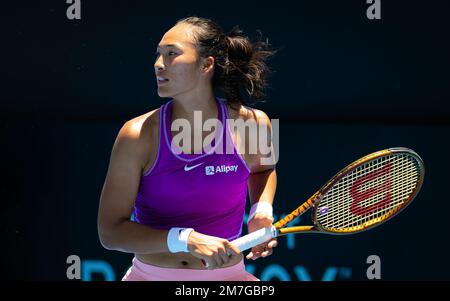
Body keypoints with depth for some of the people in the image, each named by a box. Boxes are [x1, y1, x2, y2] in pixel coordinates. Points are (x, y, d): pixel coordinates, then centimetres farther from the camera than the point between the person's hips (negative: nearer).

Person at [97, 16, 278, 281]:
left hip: (227, 276, 1)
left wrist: (262, 212, -1)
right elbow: (110, 231, -15)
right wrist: (186, 239, -26)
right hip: (149, 275, -1)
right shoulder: (138, 135, -12)